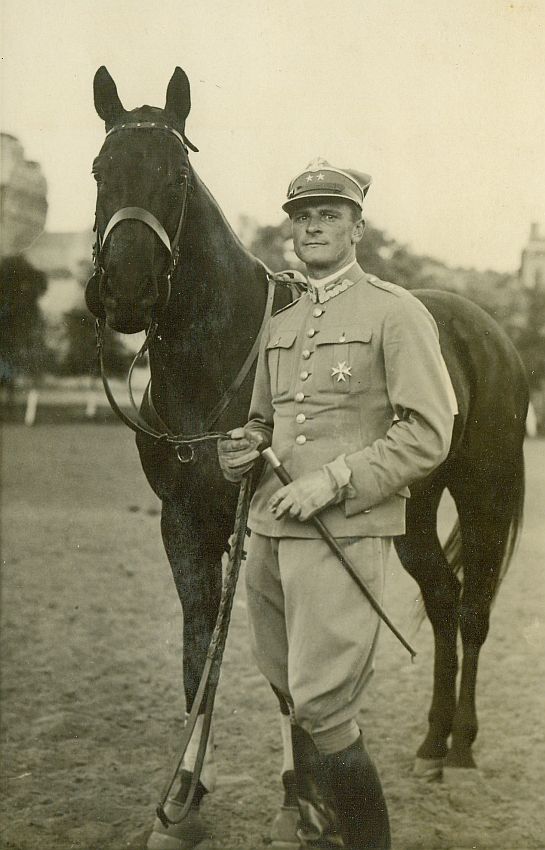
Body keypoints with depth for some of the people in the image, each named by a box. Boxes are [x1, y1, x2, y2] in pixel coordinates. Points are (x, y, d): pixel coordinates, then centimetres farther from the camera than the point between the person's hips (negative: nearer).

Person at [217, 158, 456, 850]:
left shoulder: (397, 313, -4)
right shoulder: (280, 325, 16)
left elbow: (428, 435, -11)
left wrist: (333, 480, -19)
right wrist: (245, 447, 4)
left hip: (343, 532, -7)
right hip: (269, 530, 7)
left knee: (322, 708, -11)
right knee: (286, 689, 16)